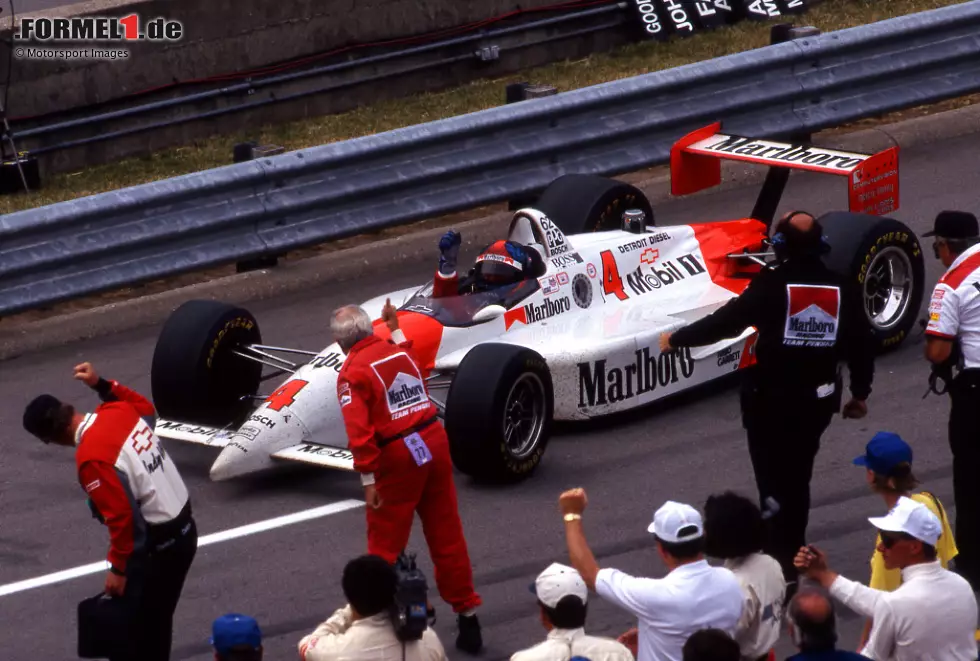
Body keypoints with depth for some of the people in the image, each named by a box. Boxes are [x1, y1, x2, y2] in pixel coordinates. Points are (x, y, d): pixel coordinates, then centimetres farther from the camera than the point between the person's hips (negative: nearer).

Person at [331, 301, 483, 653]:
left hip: (397, 457, -6)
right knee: (447, 536, 14)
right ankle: (467, 614, 21)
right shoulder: (400, 350, 9)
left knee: (384, 544, 7)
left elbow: (359, 431, -20)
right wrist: (395, 328, 46)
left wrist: (368, 479, -16)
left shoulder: (352, 372, -10)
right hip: (434, 440, 6)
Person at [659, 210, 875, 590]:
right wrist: (860, 392, 18)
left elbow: (726, 321, -14)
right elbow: (861, 342, 4)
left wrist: (677, 339, -1)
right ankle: (791, 553, 25)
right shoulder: (840, 288, 0)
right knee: (797, 478, 18)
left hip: (770, 398, -5)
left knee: (773, 480, 0)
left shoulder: (772, 284, -14)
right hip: (818, 398, 5)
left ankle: (781, 565, -7)